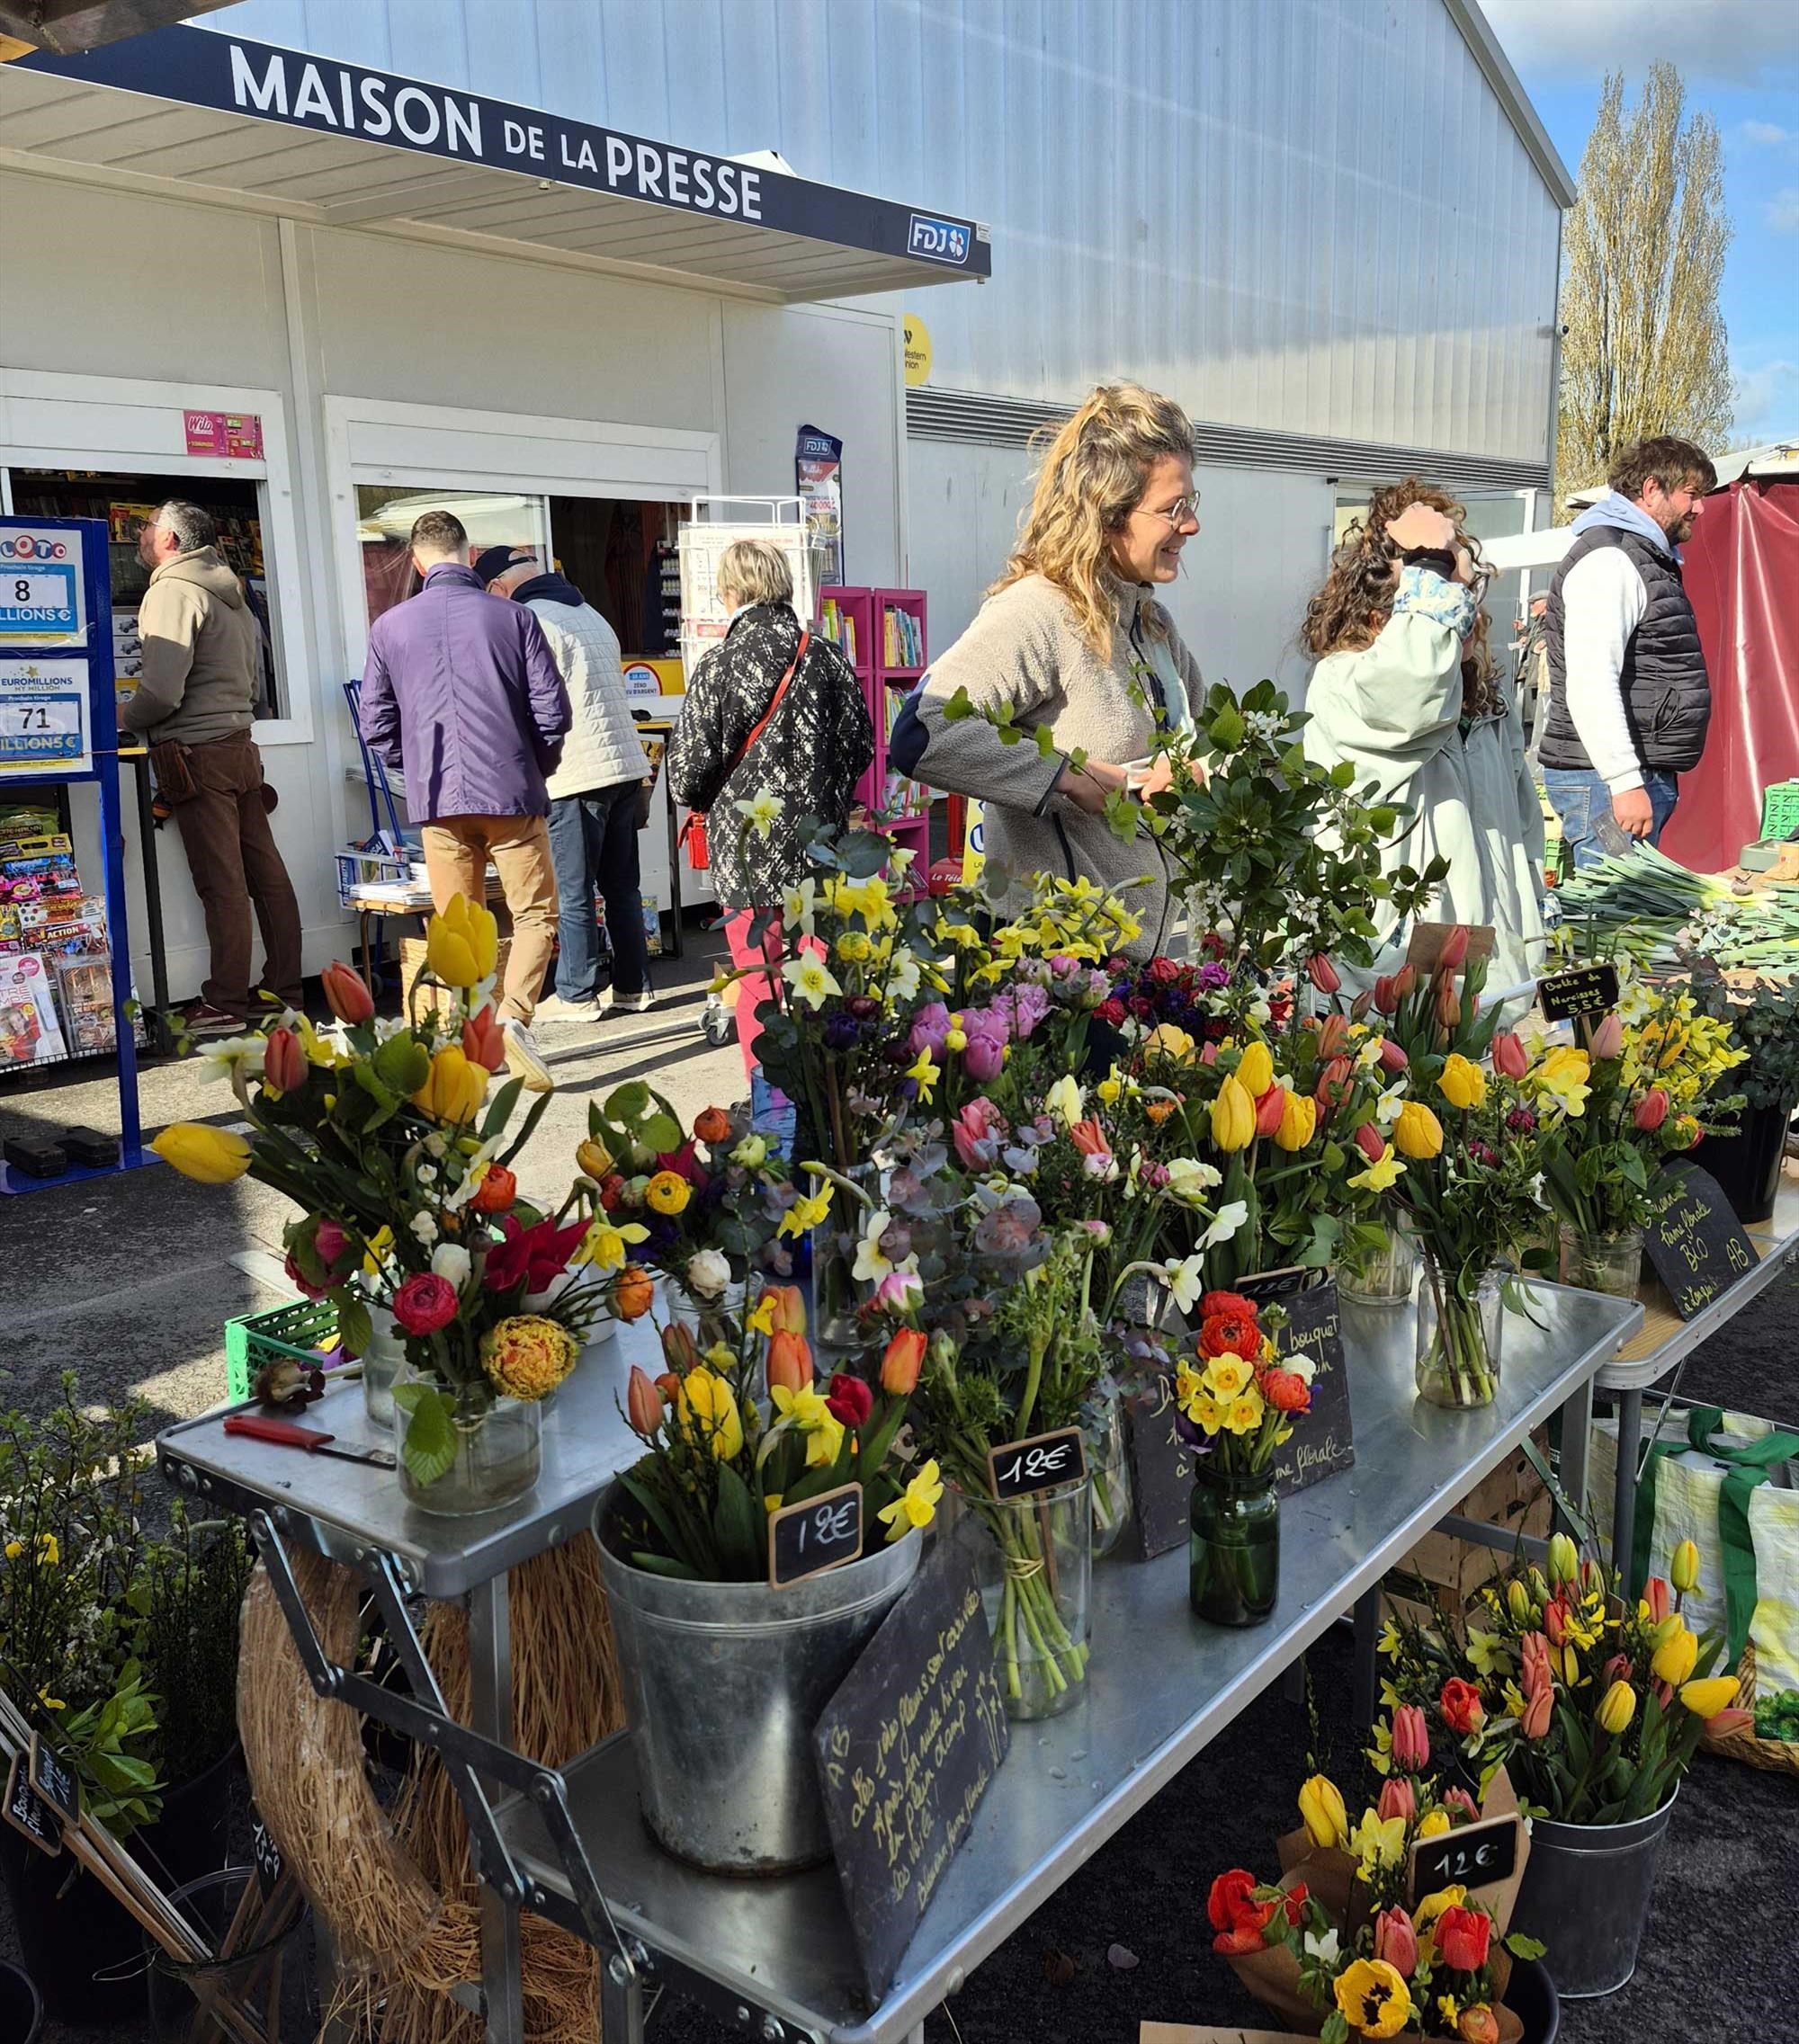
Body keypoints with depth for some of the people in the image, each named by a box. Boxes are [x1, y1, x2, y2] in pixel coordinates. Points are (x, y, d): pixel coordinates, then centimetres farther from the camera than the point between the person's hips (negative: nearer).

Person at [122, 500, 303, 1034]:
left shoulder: (173, 591, -10)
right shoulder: (229, 594, 18)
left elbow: (161, 692, -18)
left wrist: (119, 719, -1)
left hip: (199, 753, -9)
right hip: (240, 744, 9)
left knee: (221, 884, -6)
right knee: (267, 874, 8)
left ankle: (226, 1005, -1)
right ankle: (284, 991, 13)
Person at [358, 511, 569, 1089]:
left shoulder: (390, 626, 4)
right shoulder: (513, 617, -2)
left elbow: (376, 725, 6)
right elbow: (553, 711, -4)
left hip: (437, 800, 2)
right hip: (511, 793, -2)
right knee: (535, 914, 7)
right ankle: (514, 1017, -13)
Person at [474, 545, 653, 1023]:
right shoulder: (590, 614, 19)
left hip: (576, 776, -9)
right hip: (626, 765, 9)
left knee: (573, 894, -1)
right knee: (622, 886, 13)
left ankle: (576, 996, 5)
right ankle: (632, 987, 19)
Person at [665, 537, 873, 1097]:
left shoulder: (716, 669, -10)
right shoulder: (826, 658, 0)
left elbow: (687, 775, -8)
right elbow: (861, 749, 6)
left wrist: (711, 801, 15)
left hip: (746, 849, -3)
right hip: (819, 848, 3)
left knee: (758, 984, 5)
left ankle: (771, 1105, 8)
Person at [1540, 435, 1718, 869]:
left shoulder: (1647, 556, 22)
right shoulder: (1609, 560, -12)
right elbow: (1589, 686, -24)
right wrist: (1625, 782, -26)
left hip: (1645, 775, 11)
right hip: (1606, 782, -11)